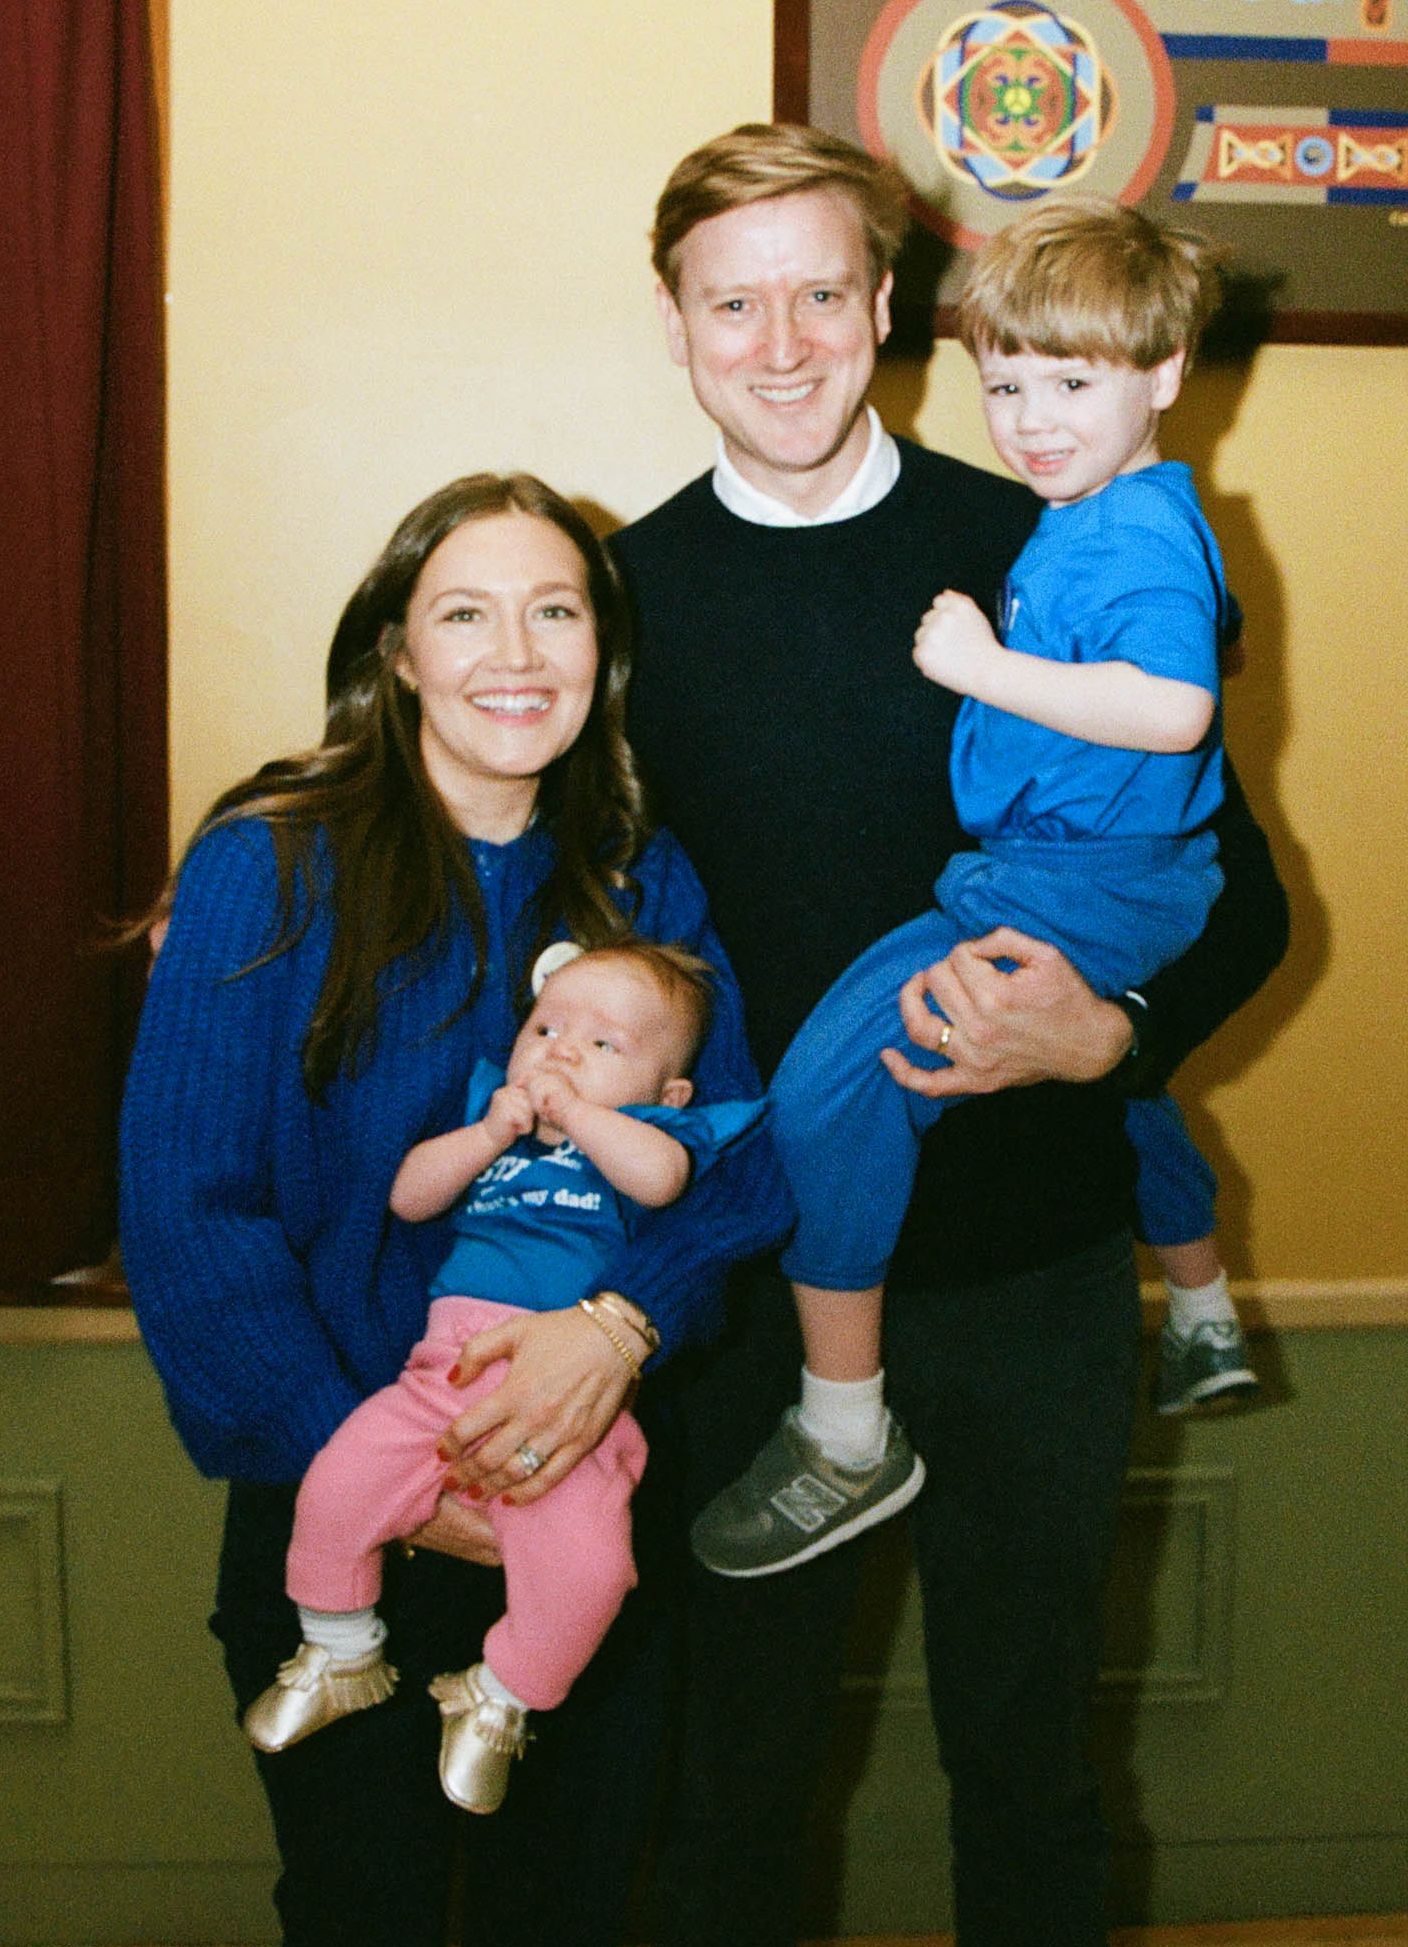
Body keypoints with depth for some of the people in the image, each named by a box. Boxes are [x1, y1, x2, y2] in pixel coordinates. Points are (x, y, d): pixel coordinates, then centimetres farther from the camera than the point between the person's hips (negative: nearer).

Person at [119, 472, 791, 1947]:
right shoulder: (270, 870, -12)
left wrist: (621, 1320, -25)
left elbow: (737, 1150, -5)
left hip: (588, 1492, 4)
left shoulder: (643, 885, 1)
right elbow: (184, 1210, -14)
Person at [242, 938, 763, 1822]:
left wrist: (570, 1109, -5)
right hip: (449, 1367, 4)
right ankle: (340, 1657, 18)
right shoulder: (488, 1116, 24)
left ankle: (500, 1697, 7)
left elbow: (659, 1175, -14)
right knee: (336, 1488, -12)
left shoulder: (647, 1132, 11)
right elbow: (408, 1196, 14)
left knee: (586, 1562, -23)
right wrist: (490, 1135, 2)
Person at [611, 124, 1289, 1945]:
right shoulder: (626, 594, -1)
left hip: (1026, 1261, 0)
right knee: (736, 1756, 17)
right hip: (746, 1268, 1)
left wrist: (1106, 1035, -20)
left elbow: (1238, 902, 0)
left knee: (1023, 1753, 17)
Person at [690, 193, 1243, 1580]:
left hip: (1066, 885, -11)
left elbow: (1173, 706, -34)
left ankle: (845, 1439, -12)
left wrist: (988, 667, -26)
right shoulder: (1143, 519, 13)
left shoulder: (1127, 533, -19)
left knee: (832, 1079, -19)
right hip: (1134, 889, 12)